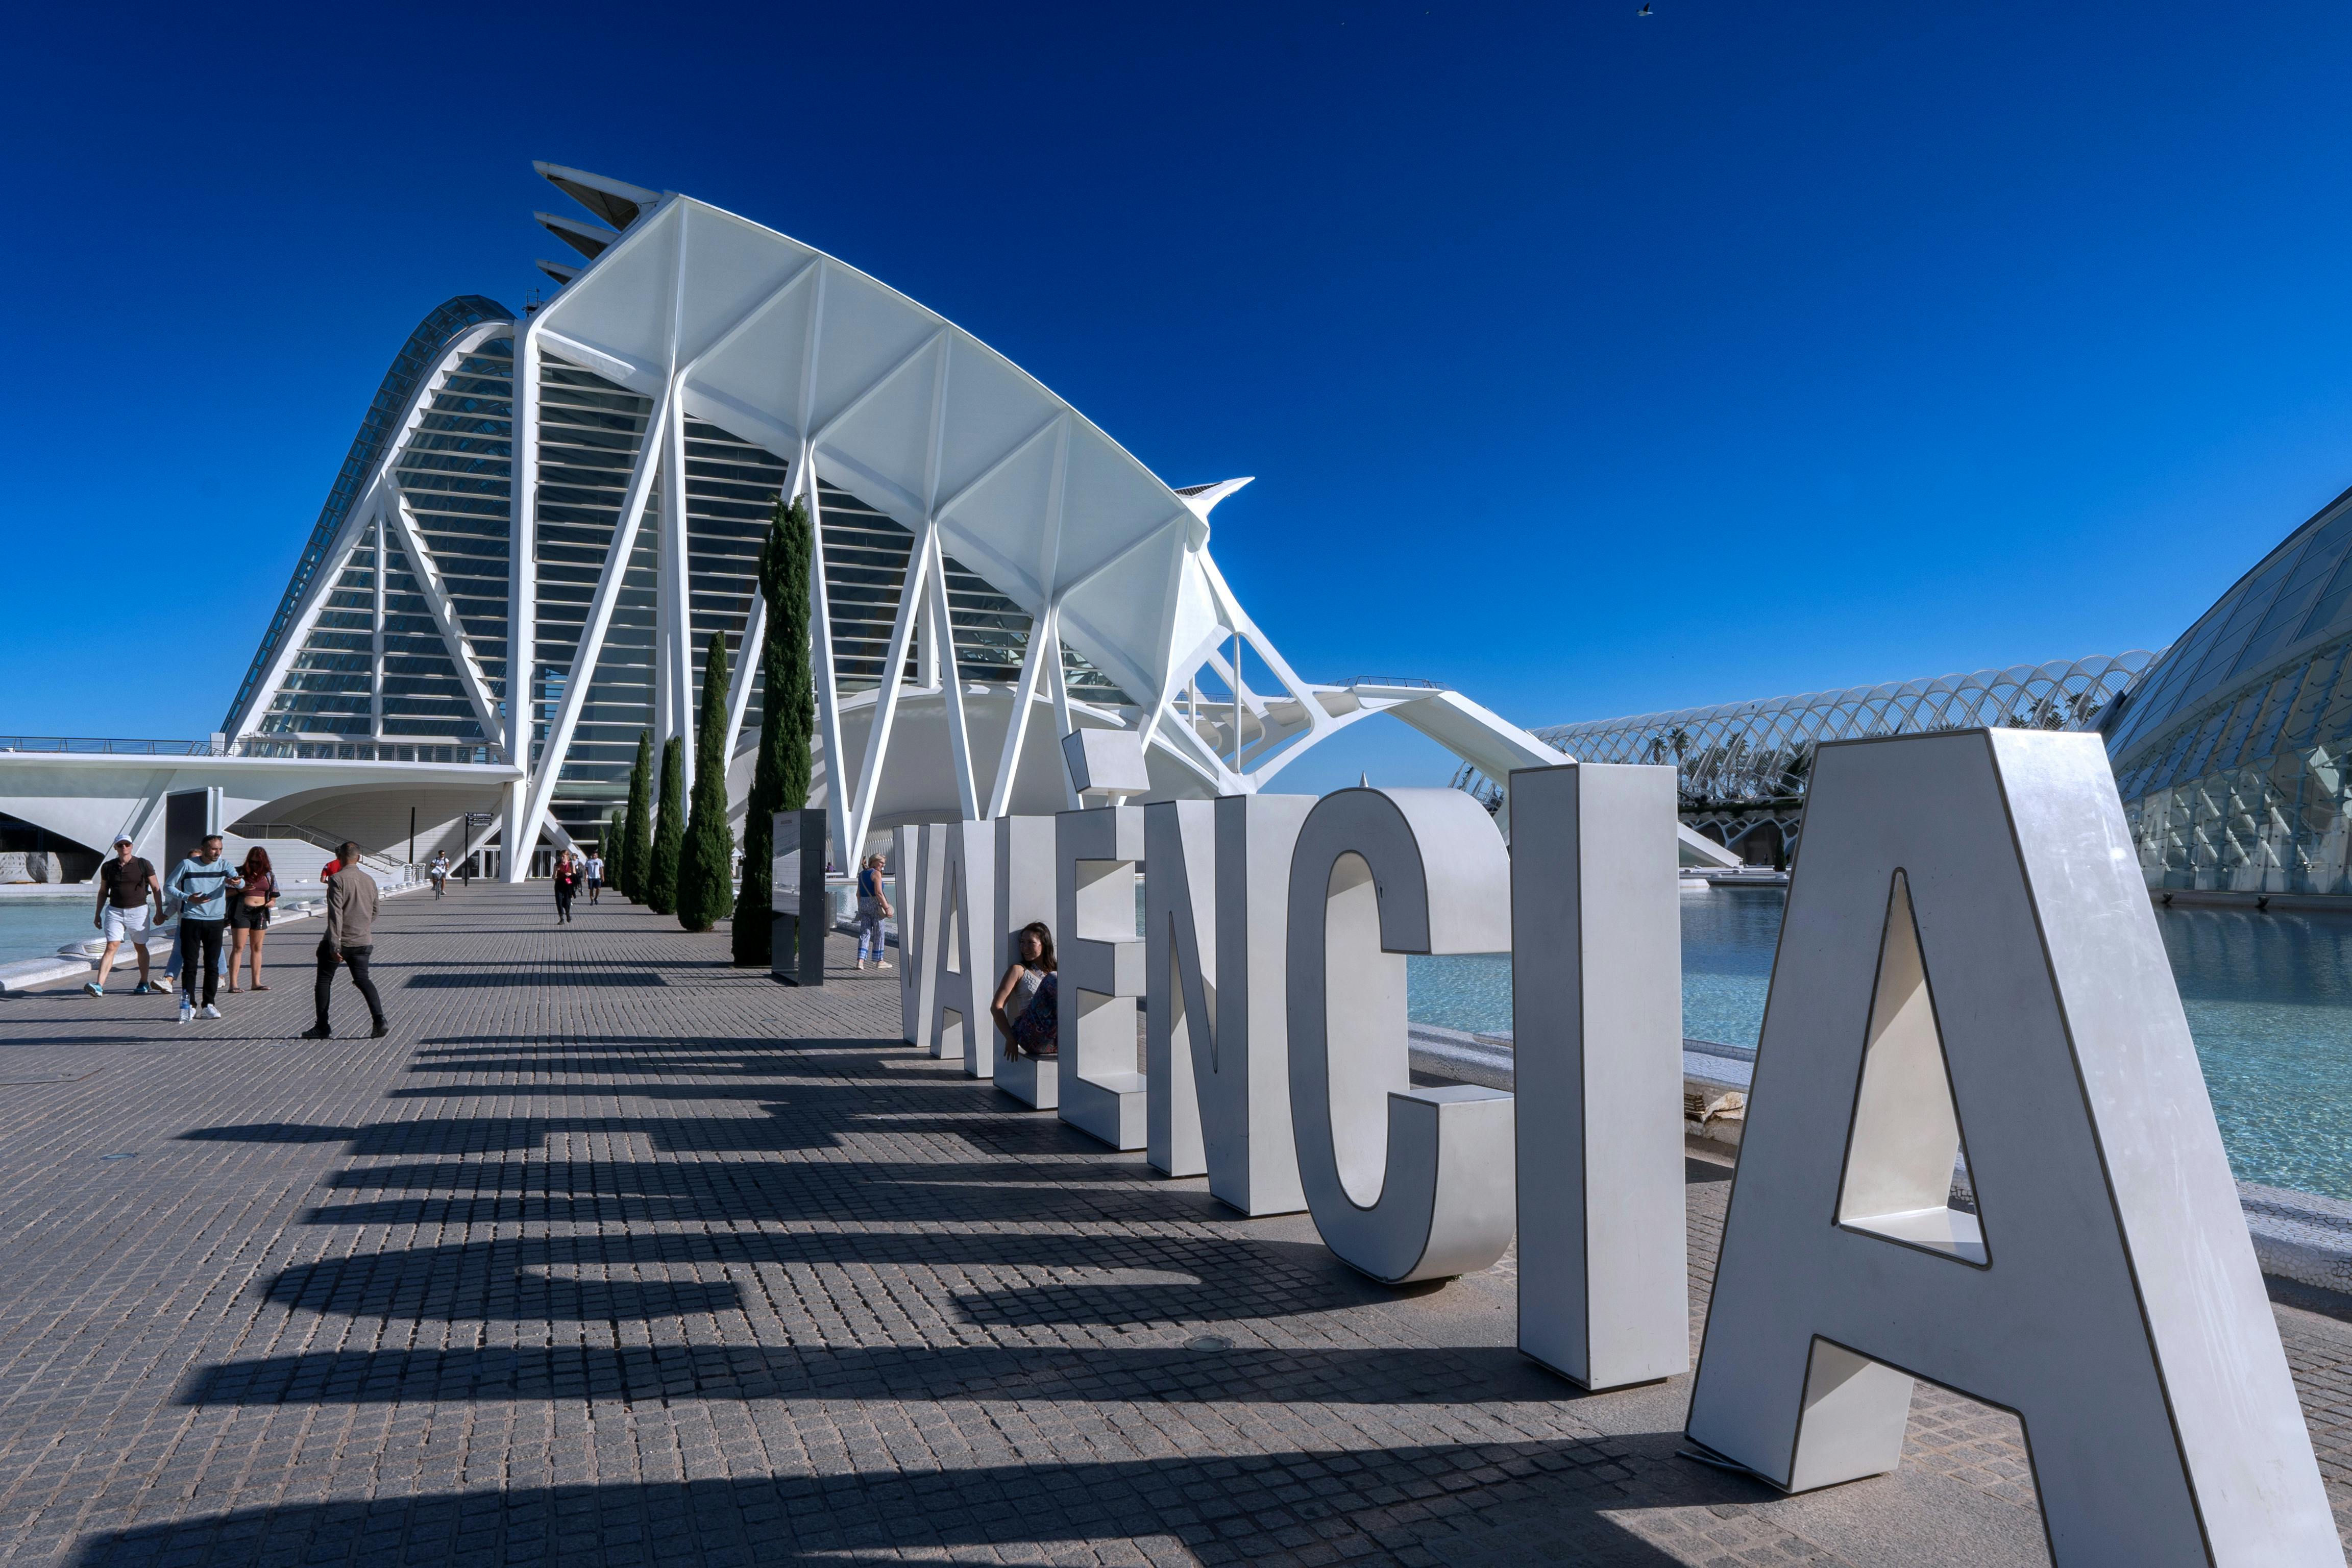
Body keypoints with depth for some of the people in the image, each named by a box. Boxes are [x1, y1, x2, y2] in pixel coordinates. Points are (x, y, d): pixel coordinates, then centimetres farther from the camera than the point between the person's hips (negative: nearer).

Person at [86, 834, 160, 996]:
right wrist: (98, 914, 12)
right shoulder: (108, 867, 5)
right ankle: (99, 986, -17)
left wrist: (159, 913, 0)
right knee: (111, 947, -11)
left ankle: (144, 983, 22)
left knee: (140, 948, 9)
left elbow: (156, 889, 3)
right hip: (115, 911, 1)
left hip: (138, 911, -1)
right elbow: (103, 892, 15)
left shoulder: (143, 865, -1)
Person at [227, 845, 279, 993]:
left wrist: (272, 902, -6)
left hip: (260, 913, 4)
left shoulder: (269, 875, 10)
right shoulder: (240, 872, 0)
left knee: (257, 948, 8)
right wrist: (241, 889, -19)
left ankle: (256, 983, 12)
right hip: (241, 911, -4)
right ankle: (233, 984, -8)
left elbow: (274, 894, 16)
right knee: (238, 948, -7)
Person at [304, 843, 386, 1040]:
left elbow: (335, 913, -20)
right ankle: (380, 1021, -8)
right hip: (363, 941, 5)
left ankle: (322, 1028, 14)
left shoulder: (337, 880, -13)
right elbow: (374, 912, 18)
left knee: (324, 980, 11)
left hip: (340, 942, -5)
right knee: (362, 979, 10)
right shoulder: (369, 880, 7)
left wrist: (334, 945, -21)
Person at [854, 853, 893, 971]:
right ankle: (879, 961, 13)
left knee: (864, 933, 6)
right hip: (875, 904, -7)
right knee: (878, 933, 5)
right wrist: (887, 908, -17)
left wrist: (860, 908, 22)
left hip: (863, 904, 7)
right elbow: (879, 893, -19)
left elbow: (858, 894, 15)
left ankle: (860, 960, -5)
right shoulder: (876, 874, -12)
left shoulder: (862, 874, 12)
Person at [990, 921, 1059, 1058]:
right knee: (1051, 983, -24)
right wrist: (1010, 1039, -8)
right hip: (1030, 1037, -3)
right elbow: (996, 1007, 6)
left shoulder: (1055, 973, 26)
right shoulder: (1019, 970, 16)